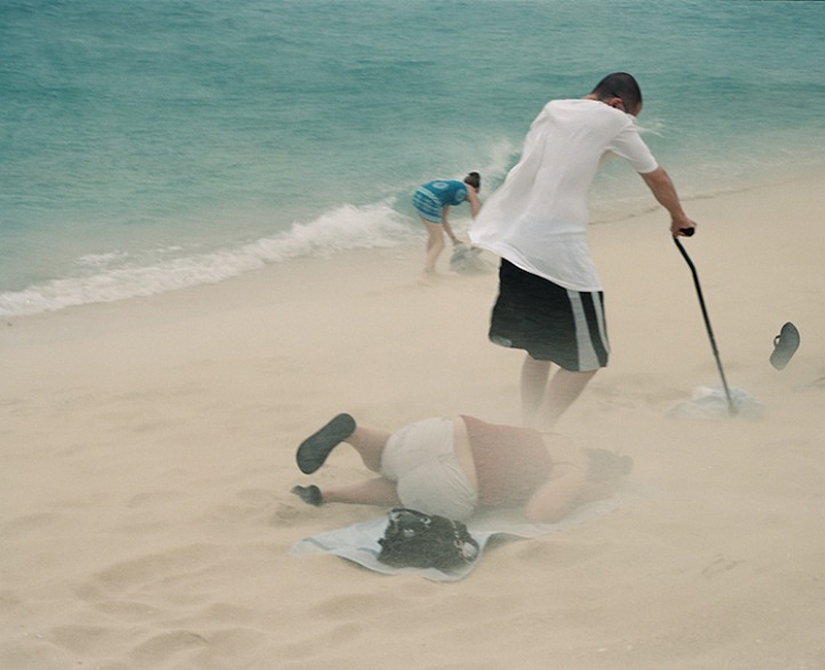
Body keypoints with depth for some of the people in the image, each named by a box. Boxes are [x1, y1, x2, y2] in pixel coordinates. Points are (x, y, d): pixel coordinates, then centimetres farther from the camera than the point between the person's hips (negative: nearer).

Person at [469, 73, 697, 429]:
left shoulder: (551, 110, 21)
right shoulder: (613, 119, 3)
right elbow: (656, 177, 15)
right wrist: (679, 218, 32)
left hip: (512, 241, 8)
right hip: (557, 251, -8)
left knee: (539, 349, 20)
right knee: (586, 359, 1)